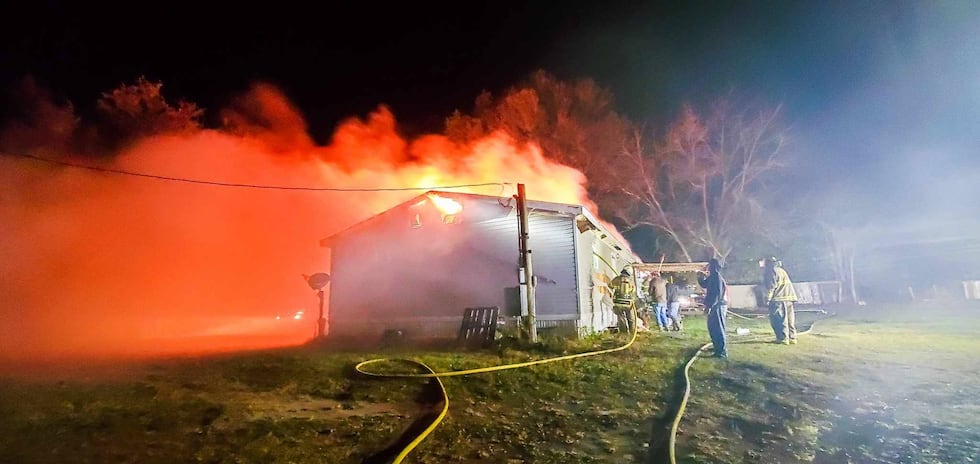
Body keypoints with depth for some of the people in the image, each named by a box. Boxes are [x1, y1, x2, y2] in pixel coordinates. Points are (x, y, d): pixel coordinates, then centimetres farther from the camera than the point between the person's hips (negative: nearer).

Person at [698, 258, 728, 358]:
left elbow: (717, 293, -22)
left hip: (717, 306, -10)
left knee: (718, 328, -6)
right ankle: (718, 347, 30)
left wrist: (709, 305, -22)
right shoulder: (712, 277, 14)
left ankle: (722, 351, -2)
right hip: (714, 306, 10)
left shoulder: (717, 276, -16)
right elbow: (704, 285, 26)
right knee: (712, 327, 18)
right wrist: (701, 277, 9)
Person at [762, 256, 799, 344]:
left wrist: (767, 299, -10)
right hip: (789, 298, 9)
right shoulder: (782, 271, 24)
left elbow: (771, 286, -13)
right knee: (789, 319, 11)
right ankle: (792, 337, 13)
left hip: (779, 298, -9)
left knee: (780, 319, -7)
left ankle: (783, 338, -9)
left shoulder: (772, 271, -5)